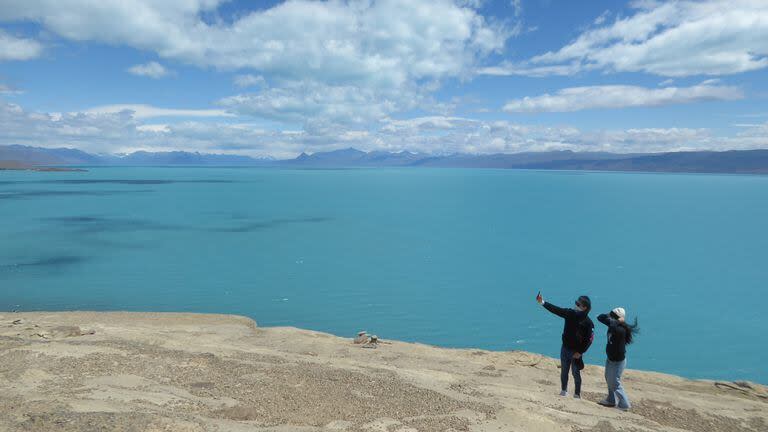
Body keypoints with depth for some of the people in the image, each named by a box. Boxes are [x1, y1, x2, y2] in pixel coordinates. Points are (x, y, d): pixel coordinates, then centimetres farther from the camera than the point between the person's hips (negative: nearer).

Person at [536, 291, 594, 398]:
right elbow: (556, 309, -10)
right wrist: (542, 302, -19)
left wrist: (580, 352, -16)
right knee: (564, 372, 16)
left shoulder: (587, 323, -17)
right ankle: (563, 391, 32)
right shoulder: (570, 313, -7)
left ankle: (577, 395, 22)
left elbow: (589, 340, -15)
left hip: (576, 352, -4)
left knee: (576, 373, 6)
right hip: (565, 348, 4)